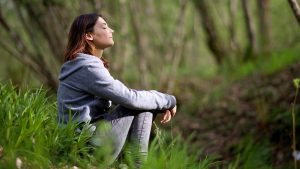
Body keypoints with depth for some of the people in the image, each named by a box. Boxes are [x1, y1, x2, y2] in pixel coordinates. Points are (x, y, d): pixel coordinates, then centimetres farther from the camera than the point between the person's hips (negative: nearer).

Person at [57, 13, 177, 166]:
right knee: (140, 104, -5)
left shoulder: (83, 64, 16)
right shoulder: (88, 67, -15)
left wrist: (162, 106, 3)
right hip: (89, 146, -10)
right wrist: (168, 101, -3)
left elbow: (122, 96, 16)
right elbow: (131, 98, -17)